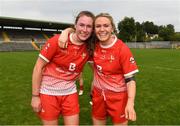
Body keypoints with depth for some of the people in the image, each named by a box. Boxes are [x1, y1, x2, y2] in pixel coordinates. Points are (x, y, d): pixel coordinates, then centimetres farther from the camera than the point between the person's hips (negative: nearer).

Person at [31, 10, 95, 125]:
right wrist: (35, 96, -10)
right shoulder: (57, 41, -18)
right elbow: (38, 67, -13)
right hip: (48, 92, -3)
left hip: (70, 92, 3)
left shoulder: (89, 47, -7)